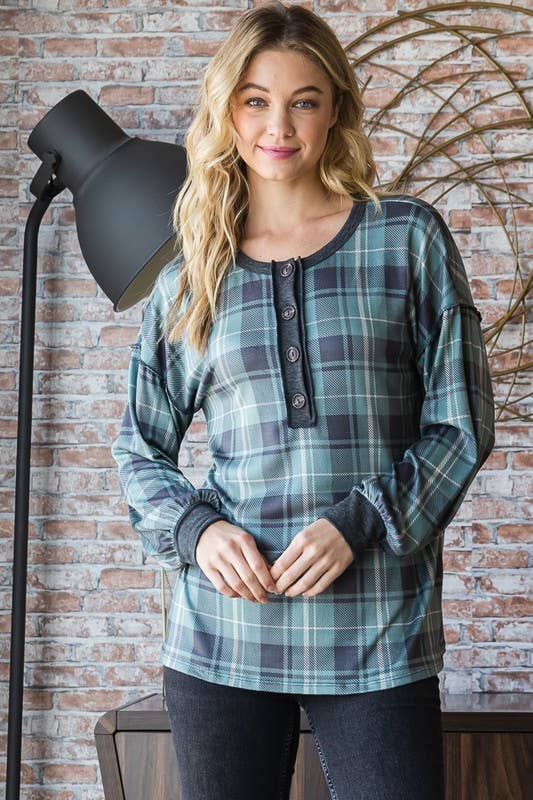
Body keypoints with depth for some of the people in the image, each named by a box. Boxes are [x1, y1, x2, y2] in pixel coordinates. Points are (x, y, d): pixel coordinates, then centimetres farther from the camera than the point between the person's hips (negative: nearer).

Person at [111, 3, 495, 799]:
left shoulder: (409, 237, 3)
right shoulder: (189, 278, 9)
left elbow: (462, 421, 2)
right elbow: (141, 448, 14)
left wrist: (360, 522, -11)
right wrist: (195, 529, -6)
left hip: (379, 629, -1)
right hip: (223, 630, 2)